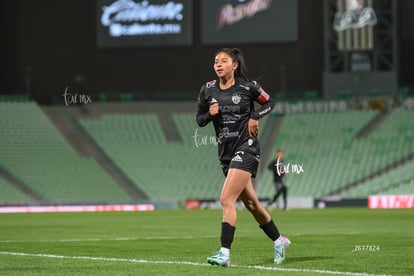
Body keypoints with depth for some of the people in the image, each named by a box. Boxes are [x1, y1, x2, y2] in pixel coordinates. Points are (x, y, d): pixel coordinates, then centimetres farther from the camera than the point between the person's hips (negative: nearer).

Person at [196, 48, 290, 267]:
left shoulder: (248, 87, -6)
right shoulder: (208, 90, 4)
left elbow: (269, 103, 9)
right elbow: (199, 119, 12)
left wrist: (255, 116, -7)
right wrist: (210, 114, -9)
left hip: (246, 148, -6)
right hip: (225, 151, 6)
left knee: (226, 200, -18)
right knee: (250, 203, 15)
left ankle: (225, 253, -19)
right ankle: (278, 240, 34)